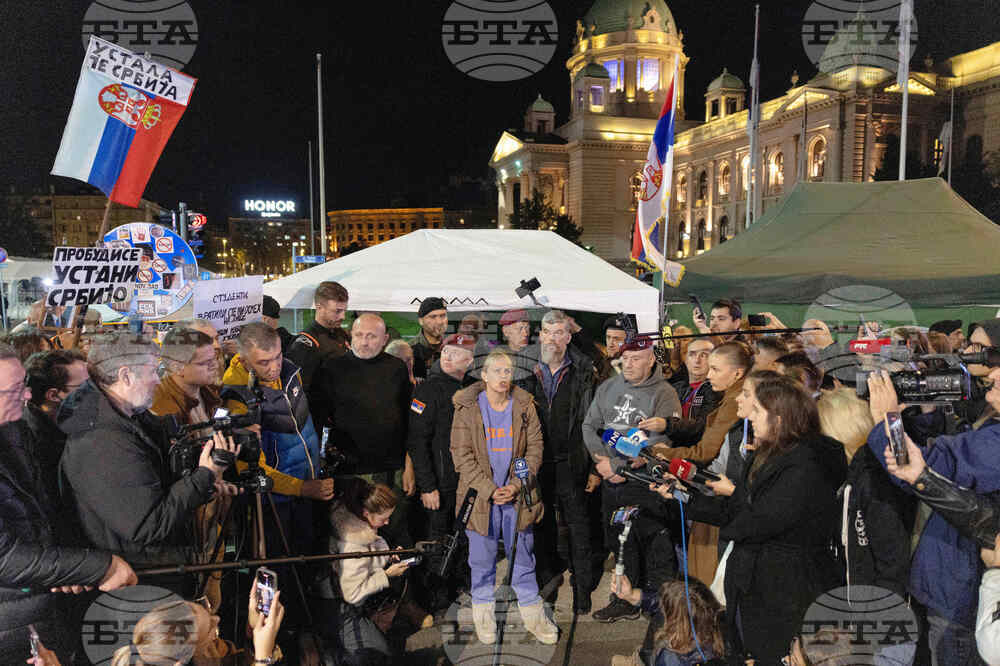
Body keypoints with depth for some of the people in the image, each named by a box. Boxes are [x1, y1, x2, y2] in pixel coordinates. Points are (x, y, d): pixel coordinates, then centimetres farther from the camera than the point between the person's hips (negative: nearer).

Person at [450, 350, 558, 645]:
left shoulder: (524, 406, 1)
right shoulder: (467, 407, -5)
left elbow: (535, 448, 2)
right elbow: (461, 454, -7)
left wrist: (516, 485, -10)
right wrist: (489, 489, -14)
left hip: (518, 494, 1)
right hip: (480, 495, -1)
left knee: (523, 555, 10)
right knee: (482, 558, 10)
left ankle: (532, 614, 25)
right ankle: (483, 615, 27)